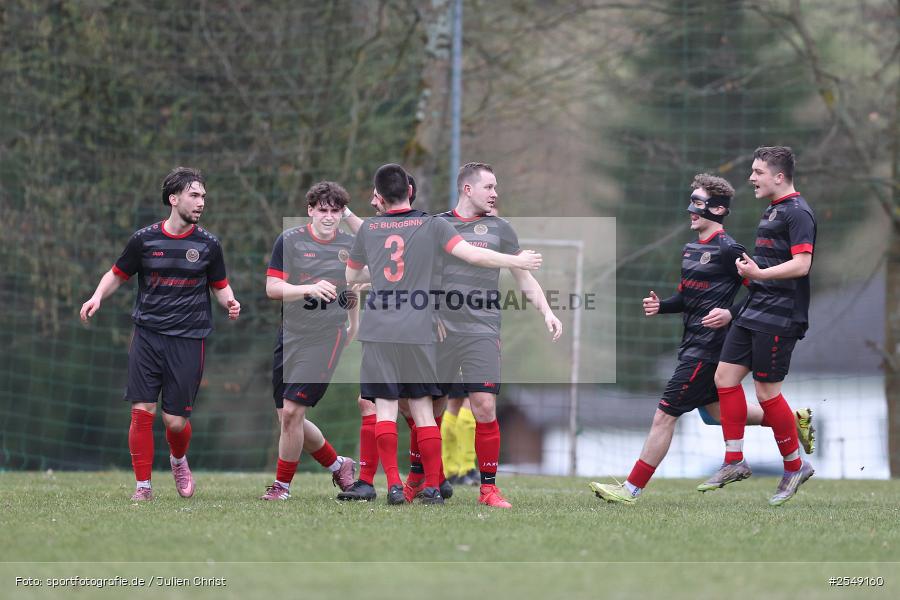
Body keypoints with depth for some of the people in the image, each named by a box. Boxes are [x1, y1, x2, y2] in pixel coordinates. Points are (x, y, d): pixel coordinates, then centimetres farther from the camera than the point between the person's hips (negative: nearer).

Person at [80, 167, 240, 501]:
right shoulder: (145, 239, 0)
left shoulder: (208, 244, 3)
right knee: (142, 411, -9)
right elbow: (118, 275, 13)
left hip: (189, 339, 0)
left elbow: (220, 285, 14)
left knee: (176, 420, -2)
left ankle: (178, 460, 32)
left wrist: (229, 301, -7)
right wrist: (98, 296, -5)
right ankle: (143, 486, 2)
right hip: (148, 334, 0)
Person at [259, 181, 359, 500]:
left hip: (327, 337, -2)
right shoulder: (289, 241, -1)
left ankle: (283, 485, 1)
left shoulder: (351, 246, 4)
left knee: (292, 411, -13)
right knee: (288, 417, 6)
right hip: (290, 335, 2)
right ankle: (337, 464, 28)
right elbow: (272, 287, -9)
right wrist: (310, 288, -23)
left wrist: (354, 325, 26)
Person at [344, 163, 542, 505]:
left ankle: (393, 484, -8)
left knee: (385, 409, 2)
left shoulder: (368, 228, 8)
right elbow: (473, 255, -9)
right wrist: (517, 262, 3)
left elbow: (351, 276, 21)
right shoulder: (432, 226, 1)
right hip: (417, 334, 0)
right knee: (422, 409, 7)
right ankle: (432, 487, 6)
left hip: (378, 333, 0)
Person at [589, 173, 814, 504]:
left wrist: (730, 313, -25)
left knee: (664, 414, -8)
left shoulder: (728, 250, -12)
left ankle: (631, 489, -4)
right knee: (717, 411, 21)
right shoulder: (690, 249, 14)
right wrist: (661, 305, 4)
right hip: (692, 342, 10)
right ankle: (792, 420, 34)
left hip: (707, 348, -10)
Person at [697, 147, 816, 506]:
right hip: (754, 312, 10)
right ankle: (734, 462, 10)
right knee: (725, 376, 4)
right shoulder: (772, 211, 17)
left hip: (779, 317, -10)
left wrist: (759, 273, -30)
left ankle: (795, 466, 9)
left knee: (767, 391, -6)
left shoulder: (797, 213, -13)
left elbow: (801, 264, -23)